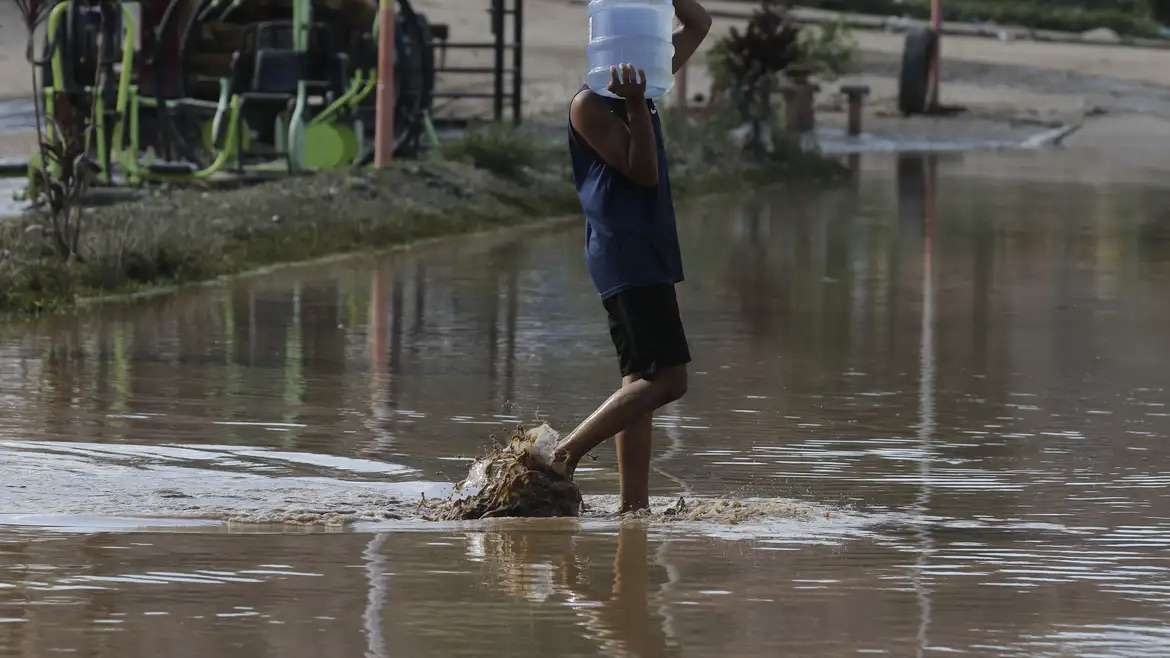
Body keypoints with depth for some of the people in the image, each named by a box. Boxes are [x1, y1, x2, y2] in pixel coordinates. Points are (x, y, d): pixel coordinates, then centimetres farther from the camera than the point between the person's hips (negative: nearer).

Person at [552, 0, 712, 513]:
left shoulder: (643, 86, 14)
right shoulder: (590, 104, -9)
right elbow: (642, 172, -16)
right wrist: (636, 108, -25)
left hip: (649, 253, 10)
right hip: (624, 254, -10)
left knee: (643, 382, 7)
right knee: (666, 379, -15)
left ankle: (634, 504, 7)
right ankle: (567, 452, -10)